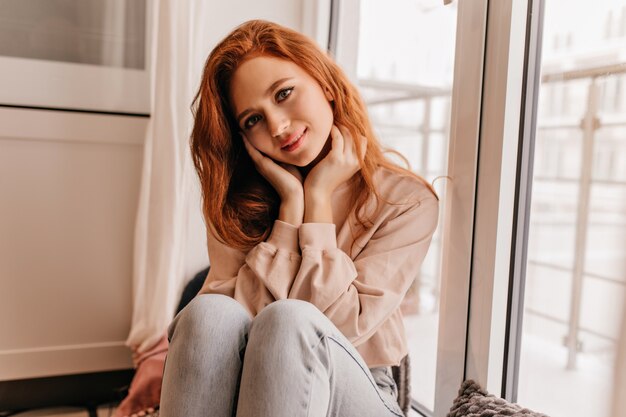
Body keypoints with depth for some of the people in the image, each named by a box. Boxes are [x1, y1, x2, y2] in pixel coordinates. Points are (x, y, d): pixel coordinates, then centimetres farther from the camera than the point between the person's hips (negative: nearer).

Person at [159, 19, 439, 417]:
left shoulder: (407, 201, -7)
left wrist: (319, 197, -14)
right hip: (249, 383, 2)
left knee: (289, 322, -34)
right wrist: (291, 202, -15)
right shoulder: (239, 200, 0)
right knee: (211, 312, -31)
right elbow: (240, 310, -12)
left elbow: (344, 324, -14)